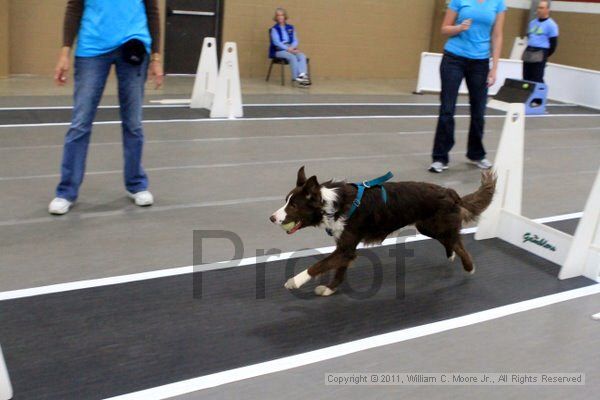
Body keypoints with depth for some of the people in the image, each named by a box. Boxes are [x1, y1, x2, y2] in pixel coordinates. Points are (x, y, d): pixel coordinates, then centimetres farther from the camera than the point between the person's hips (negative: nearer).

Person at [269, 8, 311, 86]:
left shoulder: (291, 28, 15)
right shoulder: (274, 29, 1)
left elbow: (295, 41, 9)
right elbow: (277, 42, -10)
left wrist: (292, 48, -13)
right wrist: (288, 49, -21)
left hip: (290, 49, 5)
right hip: (278, 51, -4)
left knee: (302, 55, -26)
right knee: (292, 57, -34)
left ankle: (303, 75, -46)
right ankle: (297, 78, -41)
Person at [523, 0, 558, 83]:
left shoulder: (551, 25, -5)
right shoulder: (532, 23, 15)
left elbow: (553, 43, -5)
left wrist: (545, 55, 0)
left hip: (540, 55, -7)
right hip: (528, 53, 7)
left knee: (537, 79, -10)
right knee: (526, 78, 9)